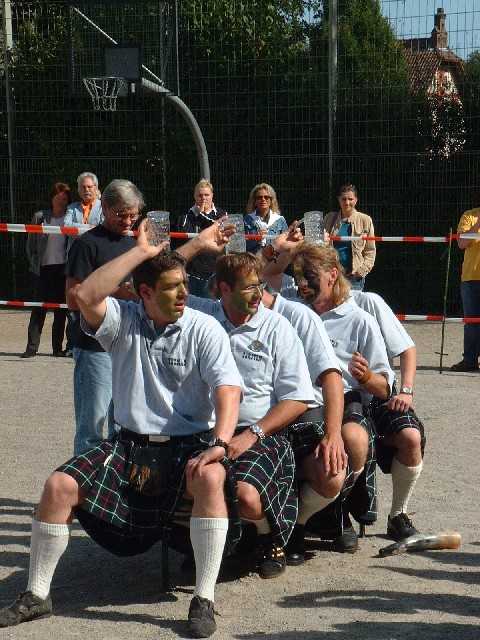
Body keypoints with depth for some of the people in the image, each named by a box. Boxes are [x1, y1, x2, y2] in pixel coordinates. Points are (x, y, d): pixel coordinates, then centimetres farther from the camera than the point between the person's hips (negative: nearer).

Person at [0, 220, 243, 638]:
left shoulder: (204, 330, -4)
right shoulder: (124, 321, 2)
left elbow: (228, 389, -14)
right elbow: (85, 297, -19)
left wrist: (220, 443, -30)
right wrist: (140, 252, -16)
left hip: (189, 443, -2)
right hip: (129, 445, 3)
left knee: (211, 479, -36)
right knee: (59, 485, -14)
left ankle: (205, 599, -27)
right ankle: (37, 595, 2)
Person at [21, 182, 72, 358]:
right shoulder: (40, 217, 5)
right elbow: (31, 244, 9)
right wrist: (34, 264, 2)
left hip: (63, 268, 0)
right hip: (44, 268, 0)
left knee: (60, 310, 4)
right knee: (39, 307, -2)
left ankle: (57, 347, 11)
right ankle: (32, 347, 0)